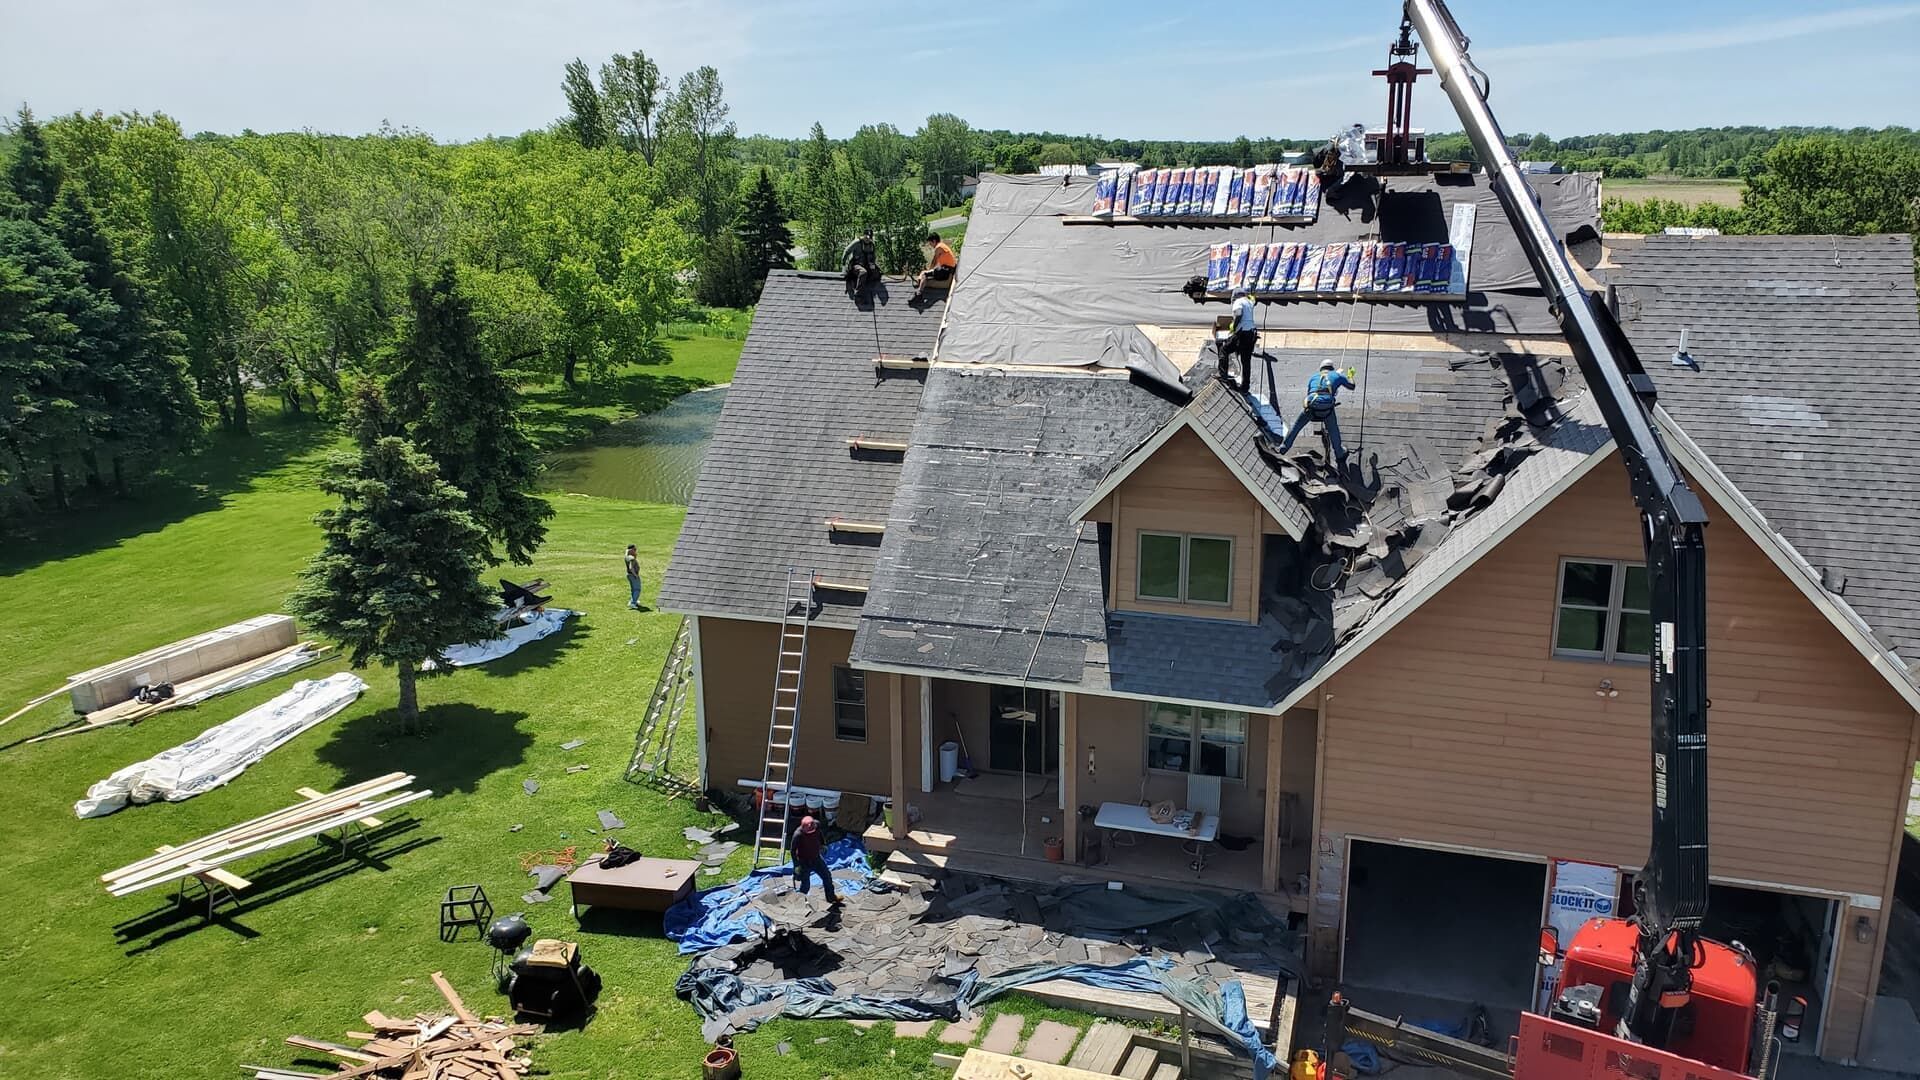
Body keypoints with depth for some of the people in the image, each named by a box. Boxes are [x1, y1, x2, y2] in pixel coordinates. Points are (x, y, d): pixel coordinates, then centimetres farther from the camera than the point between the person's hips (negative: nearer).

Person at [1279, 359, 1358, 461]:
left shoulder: (1314, 377, 27)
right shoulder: (1337, 375, 22)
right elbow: (1351, 386, 34)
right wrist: (1350, 375, 54)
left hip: (1310, 405, 1)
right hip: (1327, 406, -1)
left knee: (1296, 426, 22)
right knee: (1333, 431, 19)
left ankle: (1284, 447, 29)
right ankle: (1339, 454, 30)